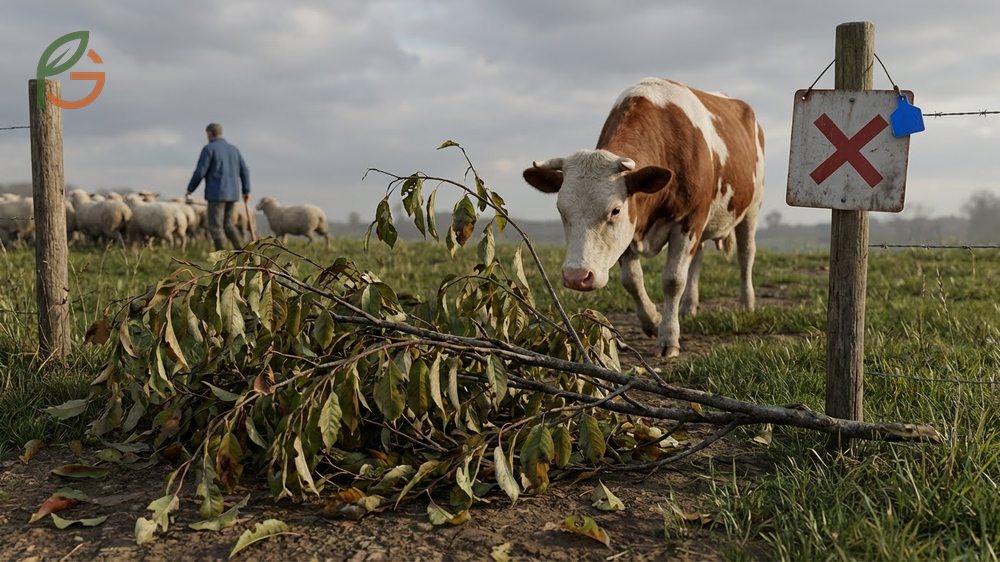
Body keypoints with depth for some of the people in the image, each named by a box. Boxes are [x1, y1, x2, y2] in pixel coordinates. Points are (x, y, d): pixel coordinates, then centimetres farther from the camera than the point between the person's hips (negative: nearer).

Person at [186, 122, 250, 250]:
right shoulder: (233, 149, 13)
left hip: (216, 193, -6)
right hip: (232, 193, 6)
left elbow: (200, 172, -10)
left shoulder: (209, 148, -7)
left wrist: (190, 189, 3)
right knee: (227, 223, 17)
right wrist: (246, 191, 12)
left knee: (215, 227, 0)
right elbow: (244, 171, 9)